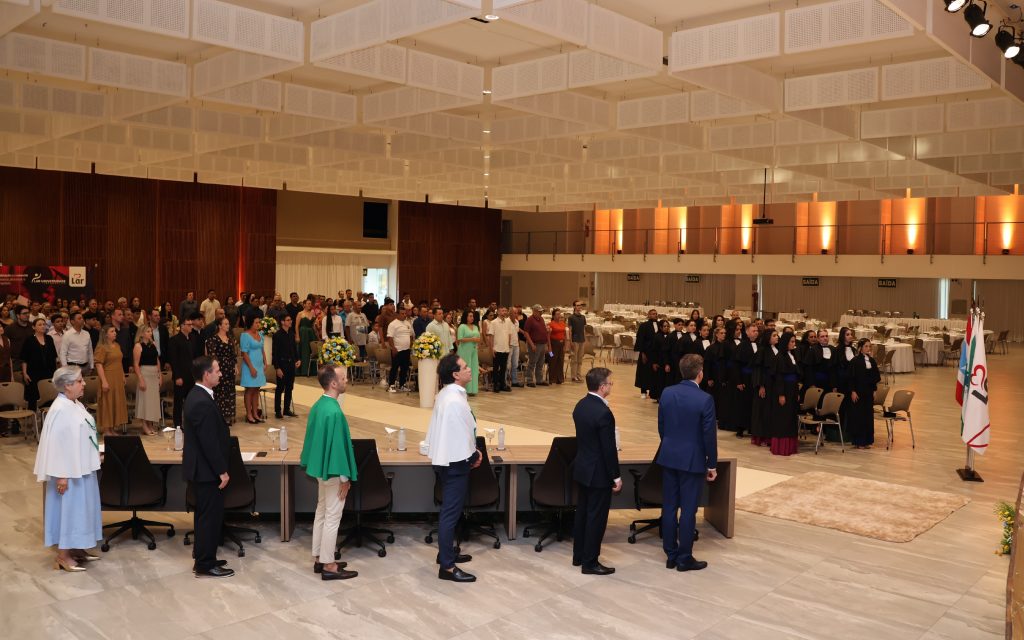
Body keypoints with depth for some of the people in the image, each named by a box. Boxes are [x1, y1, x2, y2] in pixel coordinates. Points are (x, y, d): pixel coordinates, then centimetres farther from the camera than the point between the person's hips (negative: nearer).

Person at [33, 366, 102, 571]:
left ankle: (76, 549, 26)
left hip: (82, 468, 9)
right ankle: (62, 556, 11)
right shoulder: (60, 410, -21)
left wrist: (90, 463, 18)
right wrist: (61, 475, -21)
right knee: (68, 509, 0)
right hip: (69, 471, -9)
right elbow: (56, 443, -21)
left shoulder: (76, 405, 7)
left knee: (80, 509, 16)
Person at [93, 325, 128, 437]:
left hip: (118, 379, 8)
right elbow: (99, 365, -16)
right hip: (108, 379, -8)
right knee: (107, 404, -1)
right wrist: (104, 381, -21)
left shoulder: (117, 345, 12)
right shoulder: (102, 348, -11)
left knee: (116, 403, 10)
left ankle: (112, 429, 19)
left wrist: (123, 376, 14)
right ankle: (106, 431, 7)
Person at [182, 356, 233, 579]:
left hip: (201, 467, 10)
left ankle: (202, 557, 30)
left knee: (205, 514, 19)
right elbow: (210, 442, -25)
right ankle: (205, 565, 9)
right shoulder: (202, 403, -25)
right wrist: (222, 471, -18)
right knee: (211, 515, 0)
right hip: (207, 469, -10)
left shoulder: (196, 395, 8)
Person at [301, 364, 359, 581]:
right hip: (332, 470, -10)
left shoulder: (318, 405, 4)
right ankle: (328, 566, 10)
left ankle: (319, 559, 27)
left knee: (321, 513, 17)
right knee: (332, 517, 0)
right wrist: (344, 477, -16)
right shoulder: (334, 412, -25)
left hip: (322, 467, 10)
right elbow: (338, 445, -23)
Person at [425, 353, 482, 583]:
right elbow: (462, 435, -23)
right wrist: (474, 455, -6)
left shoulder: (447, 394, 8)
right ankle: (447, 567, 3)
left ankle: (446, 553, 35)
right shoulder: (455, 400, -25)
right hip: (455, 461, -11)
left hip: (448, 458, 11)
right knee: (451, 513, -4)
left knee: (450, 510, 21)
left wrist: (472, 451, 9)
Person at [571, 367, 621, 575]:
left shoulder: (580, 405, 2)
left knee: (582, 512, 18)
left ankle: (579, 555, 29)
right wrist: (616, 476, -12)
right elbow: (609, 449, -21)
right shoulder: (603, 413, -25)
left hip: (582, 468, 9)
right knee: (596, 517, 3)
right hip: (599, 473, -9)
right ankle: (590, 562, 12)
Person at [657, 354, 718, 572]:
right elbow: (709, 435, -12)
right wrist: (712, 464, -1)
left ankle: (671, 555, 20)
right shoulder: (705, 399, -16)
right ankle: (684, 558, 12)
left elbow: (661, 427, 7)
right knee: (688, 510, 4)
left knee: (669, 507, 11)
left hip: (668, 457, 5)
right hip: (692, 460, -5)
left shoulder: (667, 393, -1)